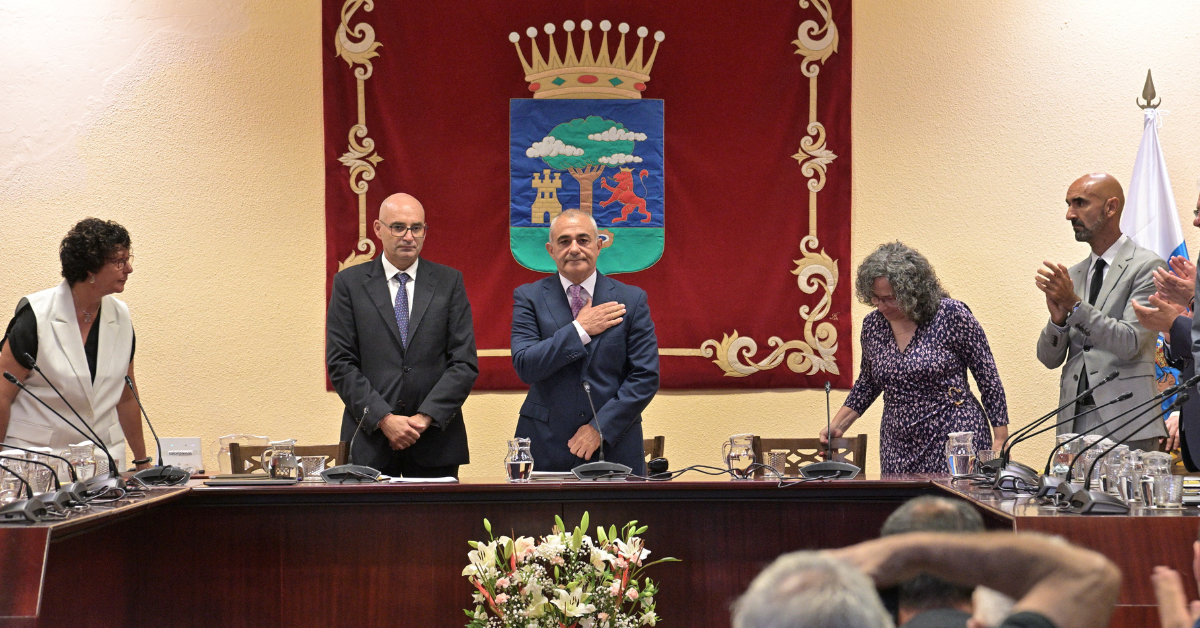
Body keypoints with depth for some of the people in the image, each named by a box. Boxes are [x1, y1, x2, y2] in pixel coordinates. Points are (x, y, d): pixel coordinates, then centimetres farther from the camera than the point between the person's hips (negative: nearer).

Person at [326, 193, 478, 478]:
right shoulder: (349, 283, 6)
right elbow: (340, 363, 0)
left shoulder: (449, 282, 8)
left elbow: (465, 362, 2)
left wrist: (425, 417, -9)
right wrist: (384, 419, -11)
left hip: (435, 439, 1)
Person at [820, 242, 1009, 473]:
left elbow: (989, 378, -4)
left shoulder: (951, 315, -9)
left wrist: (1001, 441, -5)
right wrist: (838, 425, 11)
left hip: (955, 438, -5)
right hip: (899, 448, 5)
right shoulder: (872, 325, 6)